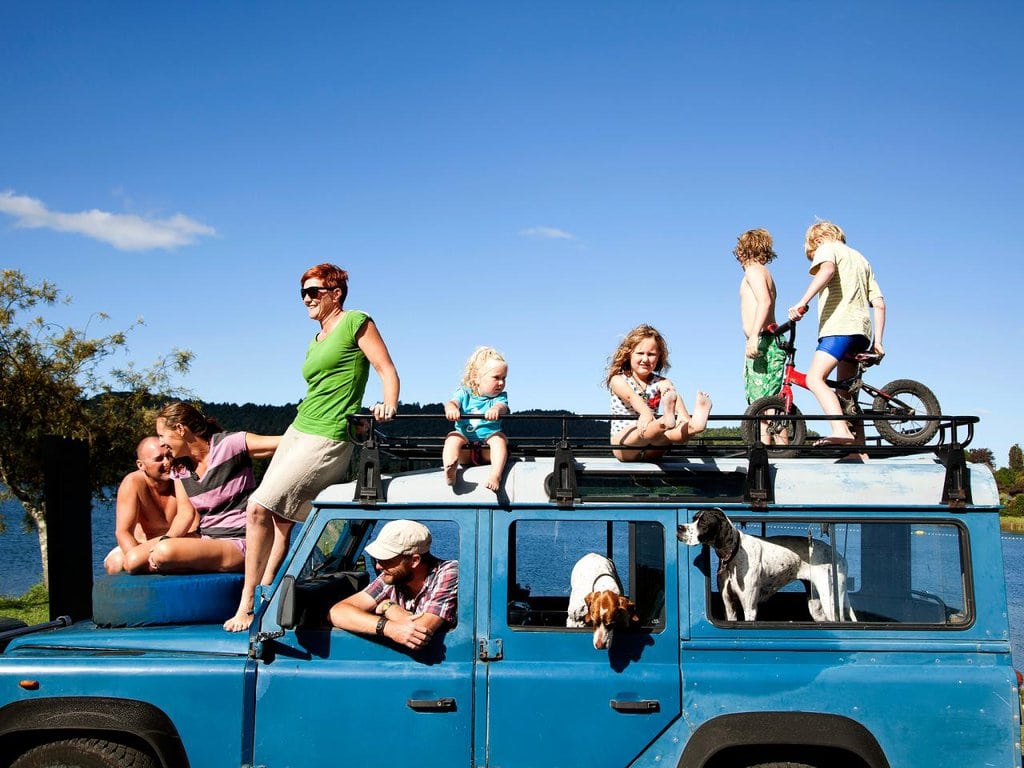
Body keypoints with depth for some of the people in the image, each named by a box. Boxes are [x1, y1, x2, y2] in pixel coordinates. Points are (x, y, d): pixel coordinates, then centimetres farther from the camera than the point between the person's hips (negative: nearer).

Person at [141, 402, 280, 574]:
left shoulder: (230, 444, -9)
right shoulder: (179, 468, 11)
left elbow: (283, 443, -19)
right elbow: (186, 512, 1)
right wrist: (165, 540, -17)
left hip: (237, 545, -7)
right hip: (205, 539, 7)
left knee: (165, 552, -29)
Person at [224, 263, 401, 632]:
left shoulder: (356, 322, -2)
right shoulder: (315, 342, 21)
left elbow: (387, 370, -8)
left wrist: (388, 406, -24)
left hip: (328, 439, -9)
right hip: (297, 430, 9)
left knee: (258, 509, -14)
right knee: (280, 518, 4)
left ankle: (247, 607, -7)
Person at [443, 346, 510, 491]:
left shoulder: (500, 396, 4)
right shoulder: (465, 393, 5)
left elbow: (502, 406, -19)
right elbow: (452, 402, -15)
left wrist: (496, 409, -47)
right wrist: (451, 408, -42)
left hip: (488, 449, 0)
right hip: (465, 451, 1)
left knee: (499, 437, -27)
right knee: (453, 437, -25)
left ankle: (496, 474, -44)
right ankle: (449, 471, -48)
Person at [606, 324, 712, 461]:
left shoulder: (660, 382, 10)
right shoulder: (618, 379, 3)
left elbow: (673, 395, -15)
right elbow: (631, 396, -22)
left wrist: (684, 417, -41)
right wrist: (645, 412, -47)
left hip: (651, 450, 2)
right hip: (623, 443, -2)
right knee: (644, 430, -38)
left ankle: (694, 424, -65)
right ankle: (665, 421, -70)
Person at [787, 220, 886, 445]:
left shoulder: (826, 248, 8)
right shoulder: (860, 258, 31)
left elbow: (827, 269, -20)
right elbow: (879, 303, 22)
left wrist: (802, 302, -28)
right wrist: (877, 342, 20)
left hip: (839, 327, -9)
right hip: (861, 331, 9)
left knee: (815, 379, -20)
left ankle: (841, 431, -39)